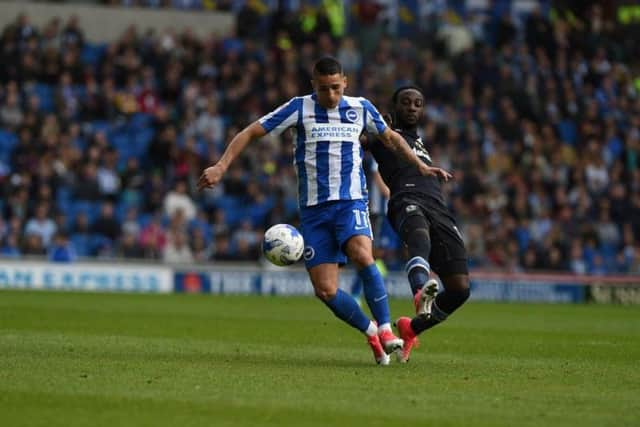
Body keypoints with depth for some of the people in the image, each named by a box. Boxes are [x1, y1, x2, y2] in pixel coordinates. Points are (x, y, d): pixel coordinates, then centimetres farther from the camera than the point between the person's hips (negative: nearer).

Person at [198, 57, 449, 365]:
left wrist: (420, 165, 26)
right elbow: (251, 133, 0)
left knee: (362, 256, -31)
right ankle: (370, 331, 16)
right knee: (325, 290, -7)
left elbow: (390, 138, 27)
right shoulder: (300, 108, 0)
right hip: (313, 209, 1)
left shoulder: (360, 108, 7)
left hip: (351, 201, -1)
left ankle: (385, 332, -24)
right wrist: (221, 166, -10)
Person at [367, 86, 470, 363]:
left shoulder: (419, 141, 41)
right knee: (420, 236, -43)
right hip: (408, 201, -6)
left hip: (440, 211, 6)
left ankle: (411, 329, 15)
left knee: (459, 289, -8)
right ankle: (422, 293, -73)